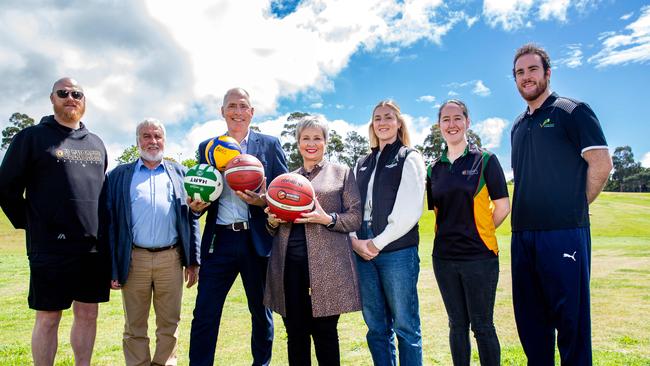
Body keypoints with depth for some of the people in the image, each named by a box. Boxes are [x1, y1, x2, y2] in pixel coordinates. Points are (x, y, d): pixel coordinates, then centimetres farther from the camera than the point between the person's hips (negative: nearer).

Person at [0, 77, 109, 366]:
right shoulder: (32, 137, 0)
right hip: (51, 248, -4)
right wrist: (30, 225, -2)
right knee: (48, 318, 5)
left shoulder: (96, 143, 14)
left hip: (95, 247, 4)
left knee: (88, 315, 11)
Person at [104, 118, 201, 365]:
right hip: (134, 259, 0)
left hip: (171, 259, 1)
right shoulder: (119, 175, 8)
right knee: (135, 327, 10)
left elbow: (191, 218, 9)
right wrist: (111, 268, -2)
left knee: (169, 324, 9)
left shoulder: (179, 174, 11)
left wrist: (193, 260, 3)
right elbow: (110, 222, 4)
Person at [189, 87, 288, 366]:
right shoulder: (206, 147, 12)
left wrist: (264, 200, -17)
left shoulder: (270, 144, 6)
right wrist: (196, 205, -8)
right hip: (219, 240, 1)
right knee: (204, 314, 0)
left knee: (261, 313, 14)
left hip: (257, 240, -1)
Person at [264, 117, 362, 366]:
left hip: (326, 265, -3)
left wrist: (328, 219, -15)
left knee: (325, 333, 3)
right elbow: (274, 224, 22)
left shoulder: (341, 173, 9)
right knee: (295, 333, 8)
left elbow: (356, 218, 2)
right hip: (289, 263, 3)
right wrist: (272, 221, 0)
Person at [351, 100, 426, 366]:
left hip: (398, 251, -4)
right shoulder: (363, 164, 18)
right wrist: (355, 240, -4)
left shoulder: (409, 158, 3)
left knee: (405, 326, 2)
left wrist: (378, 243, -11)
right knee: (376, 328, 11)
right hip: (363, 252, 5)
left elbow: (410, 210, -8)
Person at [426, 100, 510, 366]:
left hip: (479, 255, -4)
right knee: (457, 325, 14)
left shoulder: (485, 160, -3)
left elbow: (502, 206, -5)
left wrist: (478, 233, 1)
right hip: (444, 256, 4)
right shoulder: (434, 168, 9)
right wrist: (452, 233, 6)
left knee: (482, 326, 4)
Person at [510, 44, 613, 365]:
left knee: (570, 318, 0)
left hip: (564, 232, -7)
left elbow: (601, 164, -8)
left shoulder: (572, 111, -1)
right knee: (530, 318, 13)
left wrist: (576, 206, -1)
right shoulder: (518, 126, 18)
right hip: (523, 233, 7)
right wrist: (523, 216, 15)